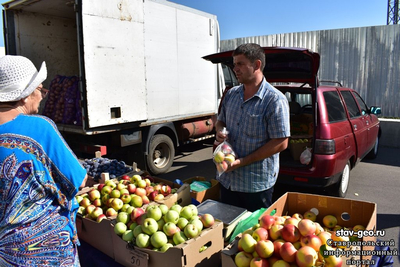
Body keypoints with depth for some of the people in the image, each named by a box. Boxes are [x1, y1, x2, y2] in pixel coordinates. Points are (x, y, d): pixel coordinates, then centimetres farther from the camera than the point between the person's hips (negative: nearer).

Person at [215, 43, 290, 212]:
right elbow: (220, 121, 19)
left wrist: (242, 162, -19)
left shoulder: (275, 100, -15)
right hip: (227, 179, 6)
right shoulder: (231, 94, 6)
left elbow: (281, 143, -18)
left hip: (257, 184, -6)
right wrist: (219, 132, -6)